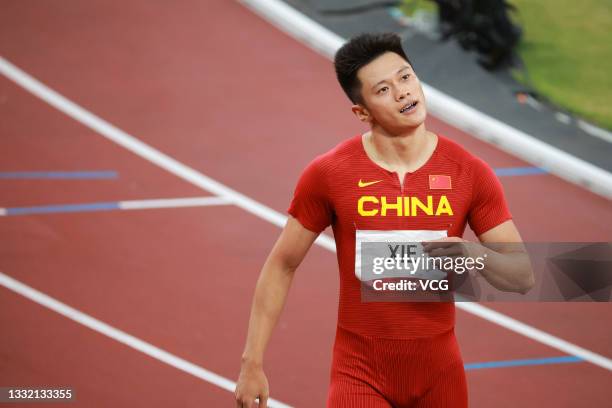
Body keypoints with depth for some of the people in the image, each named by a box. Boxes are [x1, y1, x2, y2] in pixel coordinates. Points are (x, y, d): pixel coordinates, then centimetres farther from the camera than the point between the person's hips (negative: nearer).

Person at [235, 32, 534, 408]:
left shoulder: (470, 172, -5)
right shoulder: (328, 174, -7)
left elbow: (523, 277, -2)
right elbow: (281, 266, 2)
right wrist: (252, 363, -1)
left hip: (438, 373, 2)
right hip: (361, 374, -2)